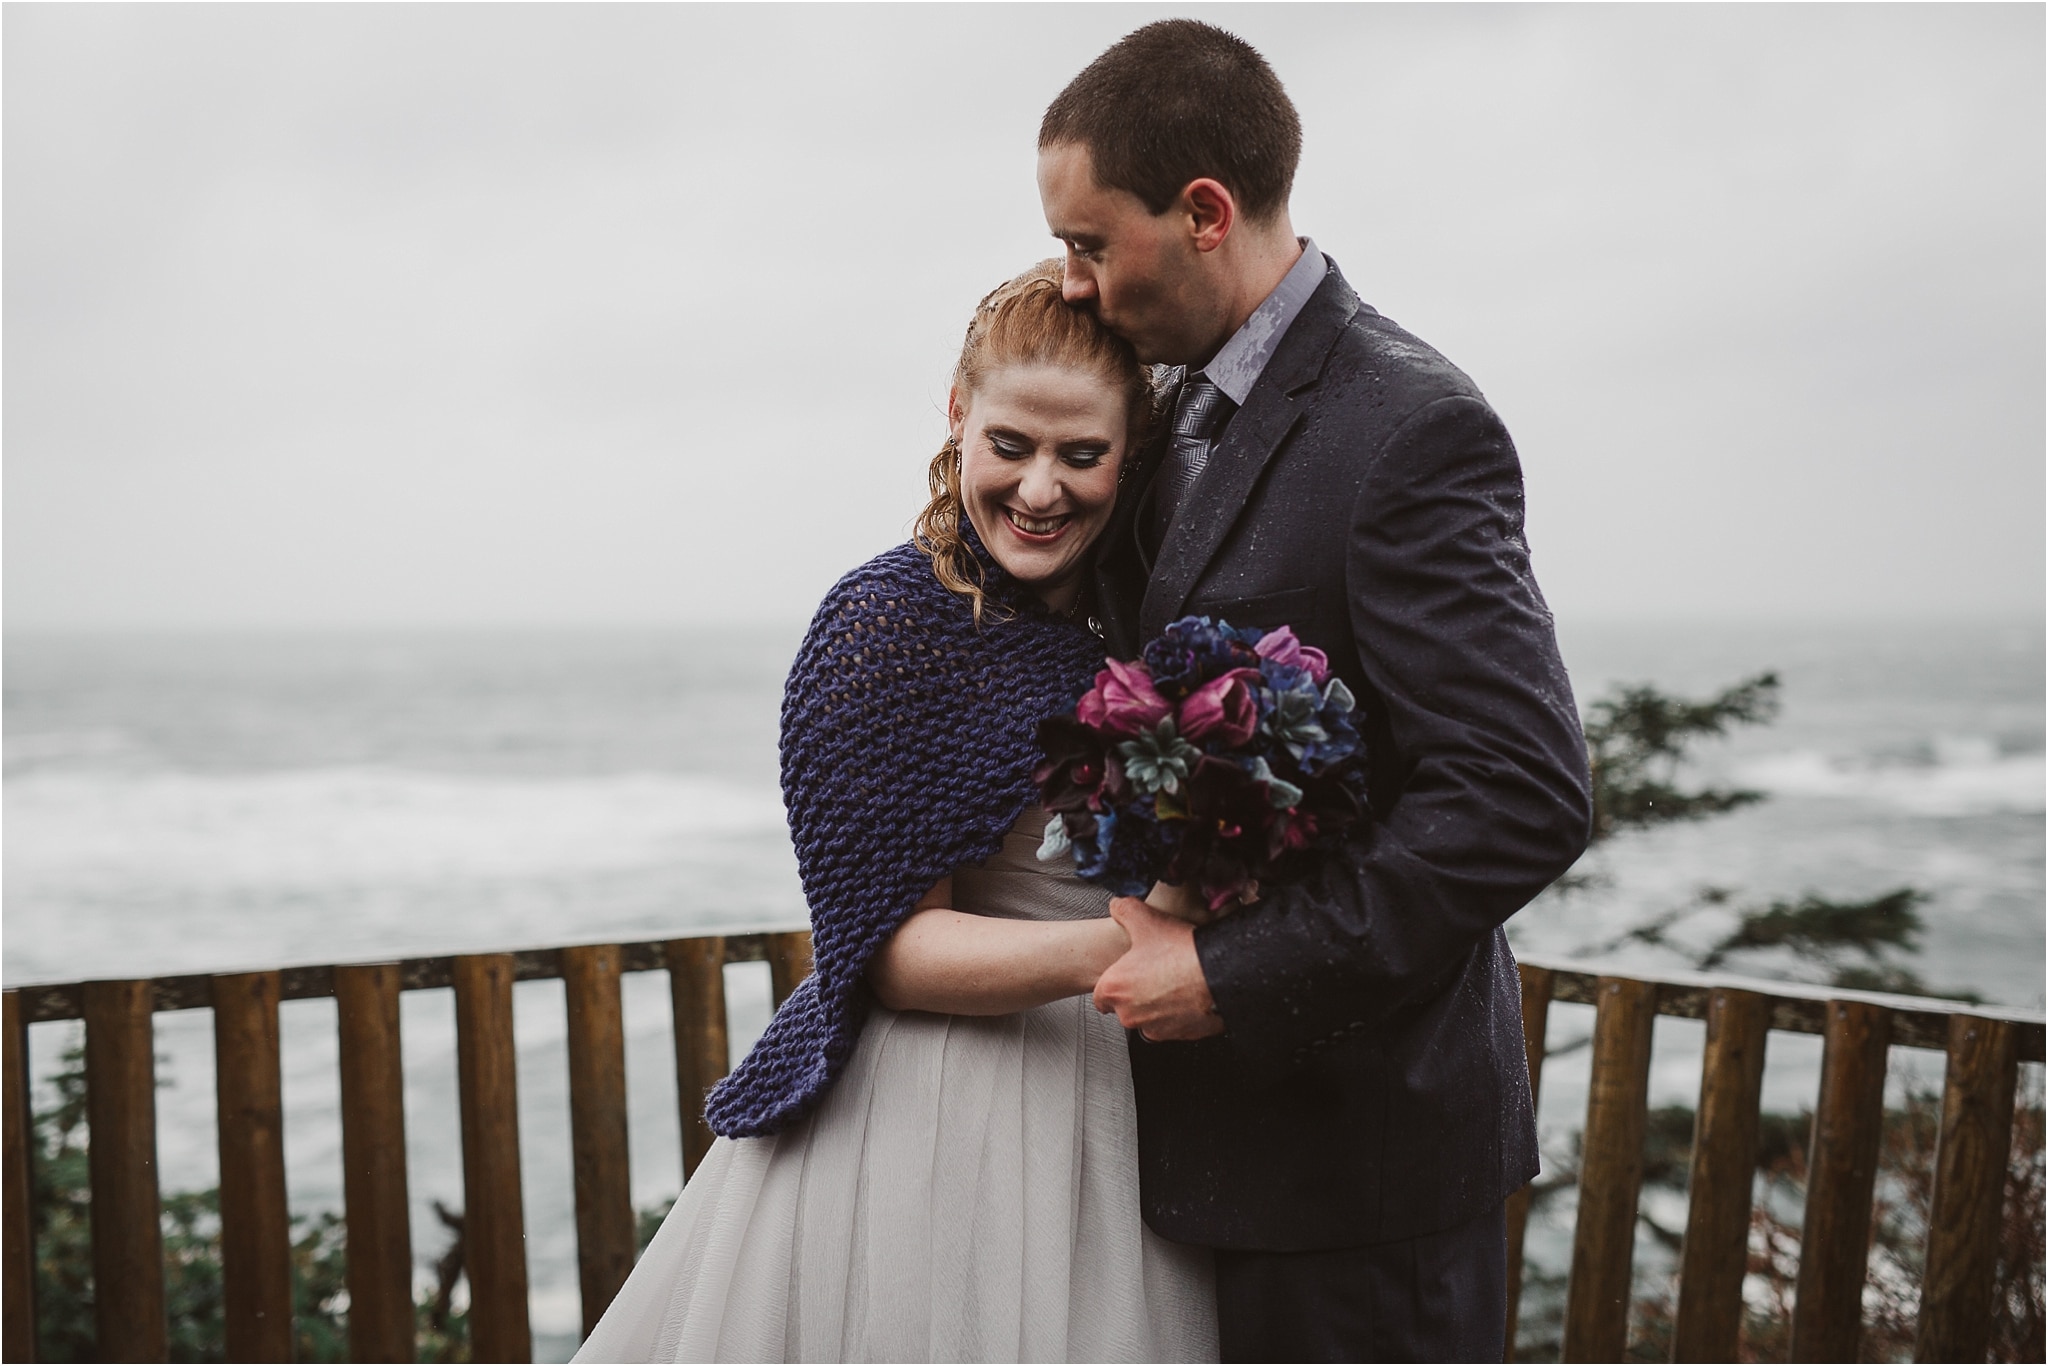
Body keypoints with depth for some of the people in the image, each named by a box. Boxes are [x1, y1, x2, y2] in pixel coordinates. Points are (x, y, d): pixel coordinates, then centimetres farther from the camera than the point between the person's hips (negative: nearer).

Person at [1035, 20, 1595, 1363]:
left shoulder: (1411, 433, -19)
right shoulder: (1184, 406, 8)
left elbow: (1523, 798, -25)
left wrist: (1234, 976, -21)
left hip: (1357, 1130, -8)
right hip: (1229, 1101, 8)